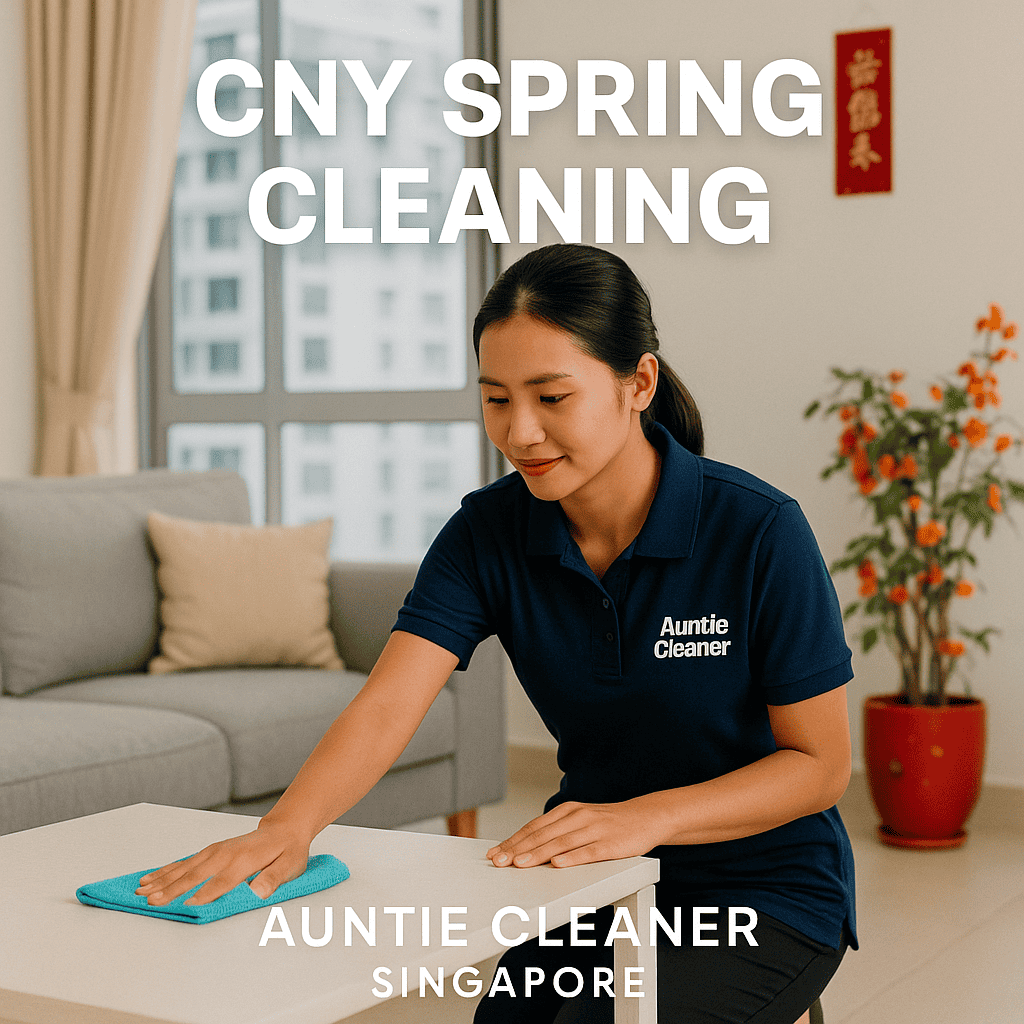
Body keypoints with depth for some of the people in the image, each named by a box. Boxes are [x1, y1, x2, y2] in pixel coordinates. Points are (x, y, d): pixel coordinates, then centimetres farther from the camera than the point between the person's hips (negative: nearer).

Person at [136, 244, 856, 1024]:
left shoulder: (758, 532, -18)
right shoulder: (489, 532, -8)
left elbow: (820, 762, -13)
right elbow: (386, 707, -20)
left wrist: (648, 816, -27)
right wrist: (286, 827, -39)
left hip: (763, 891, -3)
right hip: (595, 884, 4)